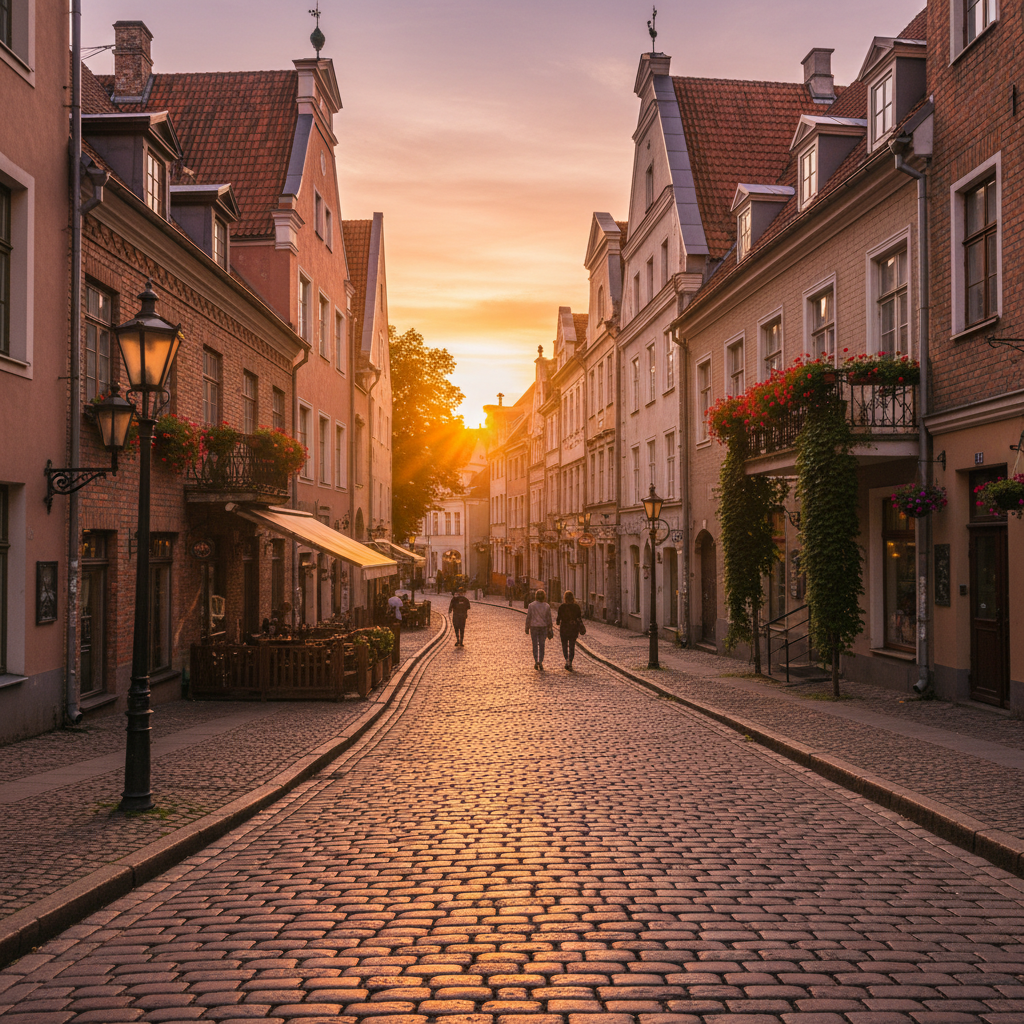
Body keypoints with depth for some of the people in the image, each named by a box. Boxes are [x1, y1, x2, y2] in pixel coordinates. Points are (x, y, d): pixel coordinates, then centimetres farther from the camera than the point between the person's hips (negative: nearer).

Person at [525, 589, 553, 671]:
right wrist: (549, 630, 8)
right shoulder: (547, 606, -3)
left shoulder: (531, 605, -7)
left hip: (534, 627, -1)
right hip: (543, 627, 1)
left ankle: (536, 661, -6)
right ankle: (540, 663, 6)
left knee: (535, 645, 9)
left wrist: (527, 628, 5)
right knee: (541, 645, 10)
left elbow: (528, 617, -5)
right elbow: (549, 619, 0)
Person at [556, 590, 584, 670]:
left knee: (564, 645, 13)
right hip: (574, 629, 1)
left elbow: (559, 618, -6)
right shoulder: (576, 606, -4)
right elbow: (579, 618, -3)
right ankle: (570, 663, 4)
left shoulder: (561, 607, -9)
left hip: (564, 628, -1)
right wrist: (580, 626, 12)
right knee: (572, 646, 10)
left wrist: (557, 622, 15)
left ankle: (566, 659, -7)